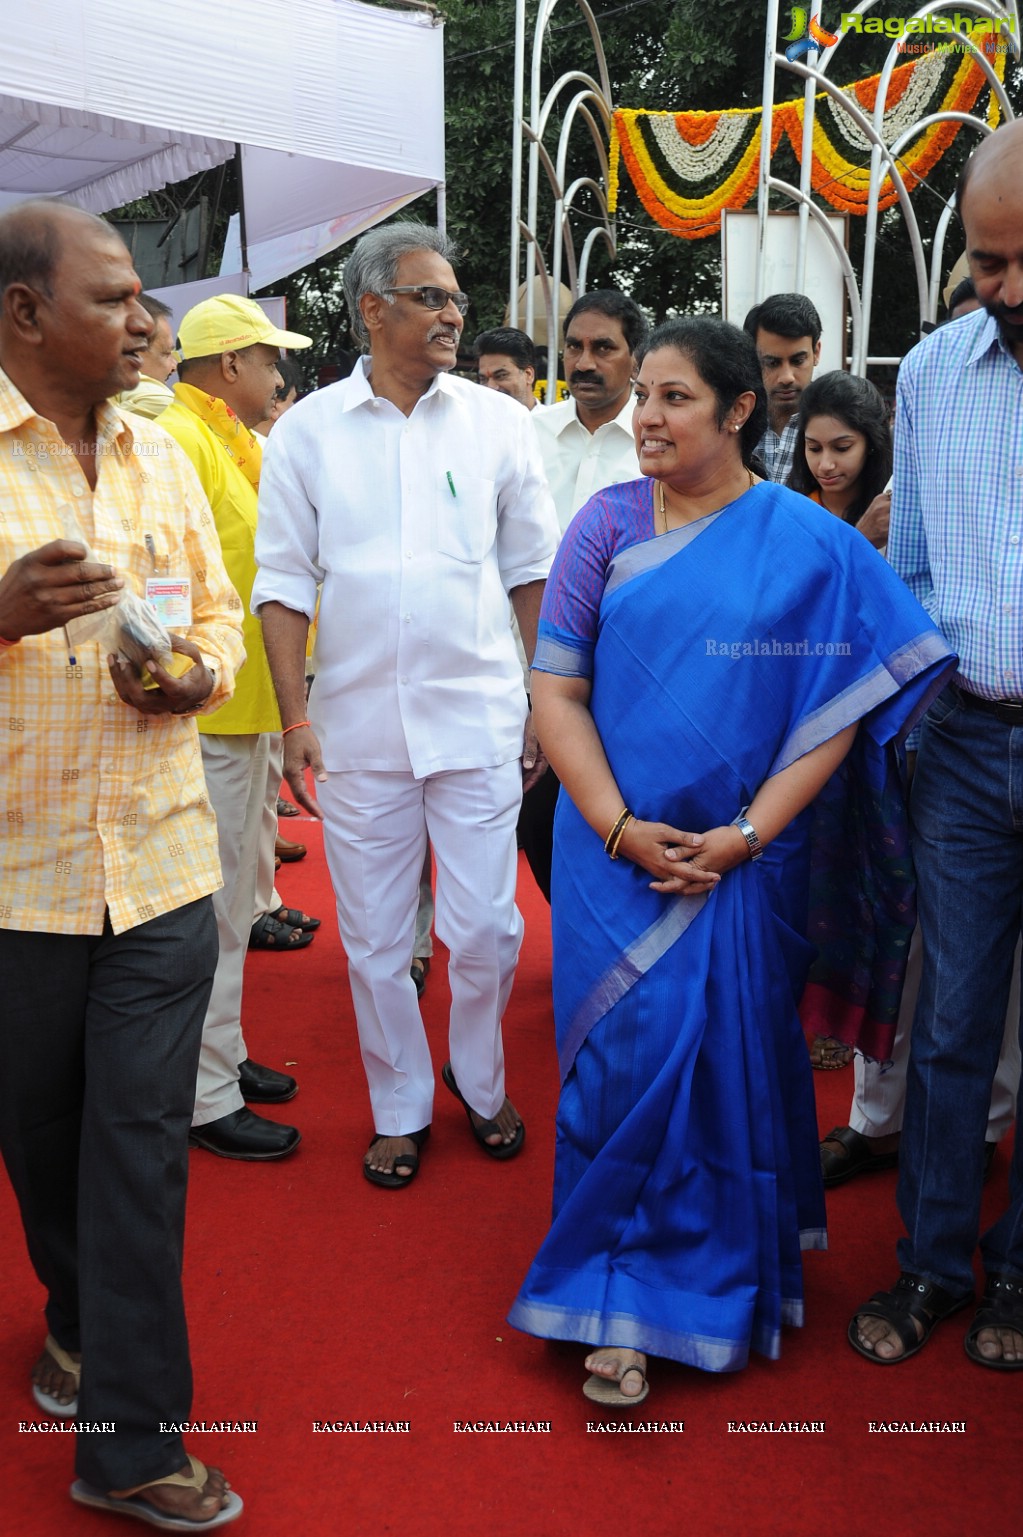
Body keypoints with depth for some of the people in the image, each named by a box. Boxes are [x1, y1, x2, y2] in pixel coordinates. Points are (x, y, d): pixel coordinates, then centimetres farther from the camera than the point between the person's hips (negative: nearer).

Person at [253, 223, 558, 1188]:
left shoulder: (494, 419, 4)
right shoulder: (309, 429, 2)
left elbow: (531, 569, 9)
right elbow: (283, 583, 3)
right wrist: (295, 719, -4)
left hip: (478, 715, 0)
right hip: (359, 723, 0)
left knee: (485, 928, 5)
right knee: (374, 941, 9)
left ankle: (480, 1083, 31)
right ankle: (399, 1108, 29)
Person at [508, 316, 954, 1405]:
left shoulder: (810, 545, -1)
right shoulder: (608, 524, 2)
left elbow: (838, 708, -4)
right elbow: (556, 690, -1)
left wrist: (743, 836, -13)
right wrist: (618, 827, -11)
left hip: (740, 857, 0)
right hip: (614, 847, 1)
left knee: (727, 1062, 9)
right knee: (625, 1057, 2)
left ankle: (718, 1279, 34)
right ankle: (617, 1310, 19)